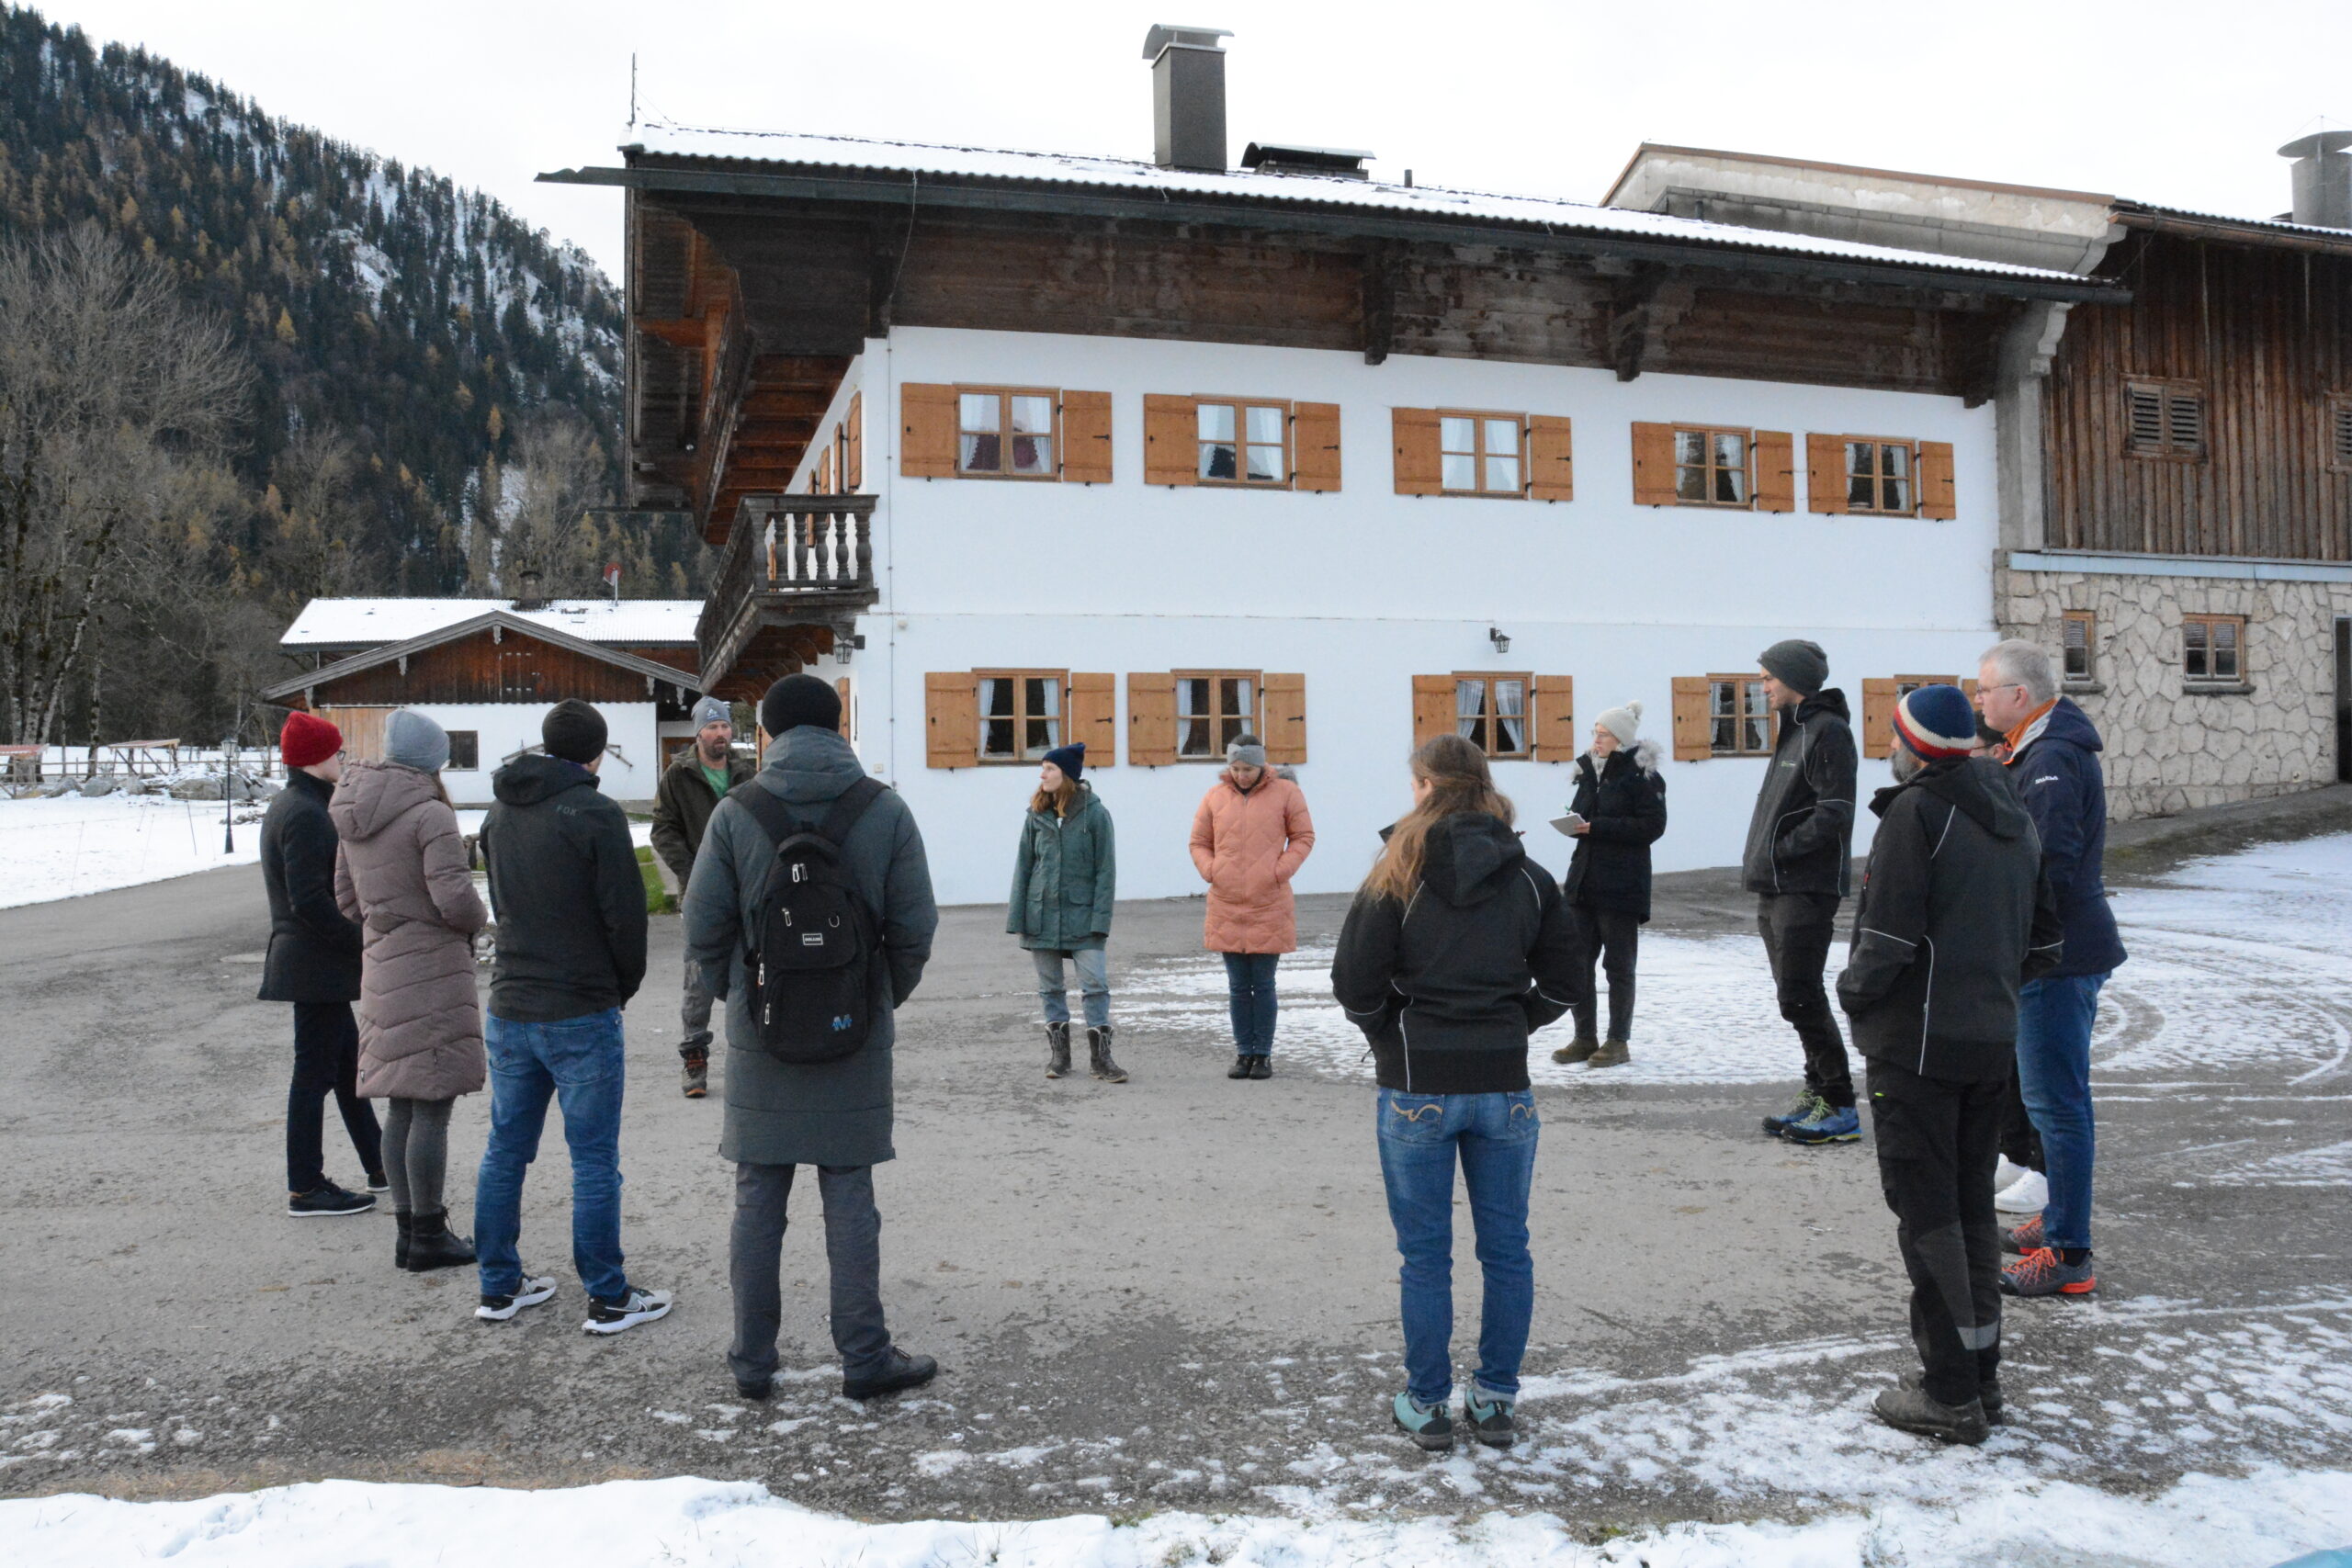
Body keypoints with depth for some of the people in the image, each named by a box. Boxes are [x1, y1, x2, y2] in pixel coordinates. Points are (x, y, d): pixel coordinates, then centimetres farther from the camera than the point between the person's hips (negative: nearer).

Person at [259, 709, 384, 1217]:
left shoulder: (285, 806, 15)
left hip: (306, 958, 11)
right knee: (315, 1071, -2)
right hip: (318, 964, -11)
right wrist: (360, 941, -17)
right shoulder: (306, 813, -18)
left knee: (347, 1059, 17)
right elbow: (310, 900, -24)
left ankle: (379, 1166, 28)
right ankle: (306, 1189, 6)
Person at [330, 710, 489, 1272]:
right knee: (432, 1106, -1)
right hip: (433, 970, -8)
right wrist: (478, 920, -2)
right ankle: (428, 1235, 6)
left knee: (401, 1106, 14)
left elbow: (346, 898, 16)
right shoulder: (431, 815, -16)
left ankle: (409, 1229, 22)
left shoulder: (353, 819, 10)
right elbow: (454, 898, -22)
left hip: (381, 967, 8)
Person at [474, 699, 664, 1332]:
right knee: (594, 1162, 2)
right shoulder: (594, 814, -15)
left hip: (508, 1010, 7)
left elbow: (502, 903, 15)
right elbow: (625, 915, -14)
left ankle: (500, 1286, 25)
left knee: (505, 1152, 16)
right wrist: (624, 987, 3)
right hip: (582, 1015, -7)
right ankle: (609, 1298, 10)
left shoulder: (500, 811, 8)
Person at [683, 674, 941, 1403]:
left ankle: (752, 1361, 18)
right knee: (849, 1200, 8)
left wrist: (739, 995, 12)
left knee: (757, 1201, 10)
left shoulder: (736, 811, -5)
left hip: (761, 1036, 0)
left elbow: (703, 930, -5)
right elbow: (914, 928, -3)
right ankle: (864, 1356, 14)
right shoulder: (884, 810, -4)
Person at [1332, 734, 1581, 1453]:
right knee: (1506, 1249, 14)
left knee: (1425, 1255, 8)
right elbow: (1559, 980, 6)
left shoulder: (1399, 875, -9)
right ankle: (1496, 1401, 23)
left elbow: (1356, 983, -11)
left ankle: (1427, 1405, 18)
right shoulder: (1529, 877, 2)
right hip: (1505, 1086, 3)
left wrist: (1391, 1037, 6)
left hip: (1417, 1089, -3)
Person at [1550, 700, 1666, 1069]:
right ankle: (1585, 1038, 17)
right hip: (1583, 879, 7)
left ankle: (1618, 1041, 13)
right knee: (1575, 960, 6)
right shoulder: (1590, 770, 13)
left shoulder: (1642, 775, -9)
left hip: (1622, 884, -7)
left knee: (1618, 964, 3)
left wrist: (1597, 827, -20)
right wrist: (1573, 821, -3)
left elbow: (1652, 826, -15)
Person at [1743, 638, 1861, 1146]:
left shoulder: (1828, 731, -11)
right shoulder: (1793, 730, 19)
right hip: (1776, 889, 10)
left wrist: (1780, 851, -16)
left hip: (1806, 889, -10)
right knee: (1796, 996, 13)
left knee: (1801, 998, -9)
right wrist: (1762, 861, 9)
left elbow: (1833, 814, -19)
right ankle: (1817, 1092, 21)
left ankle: (1840, 1108, -2)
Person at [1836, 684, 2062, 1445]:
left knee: (1926, 1210, -1)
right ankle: (1981, 1374, 25)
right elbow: (2044, 938, 16)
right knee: (1972, 1203, 16)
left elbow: (1888, 936, -20)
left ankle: (1950, 1393, 4)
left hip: (1917, 1043, -8)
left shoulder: (1916, 812, -15)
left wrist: (1854, 992, -3)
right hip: (1992, 1040, 8)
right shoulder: (2014, 817, 12)